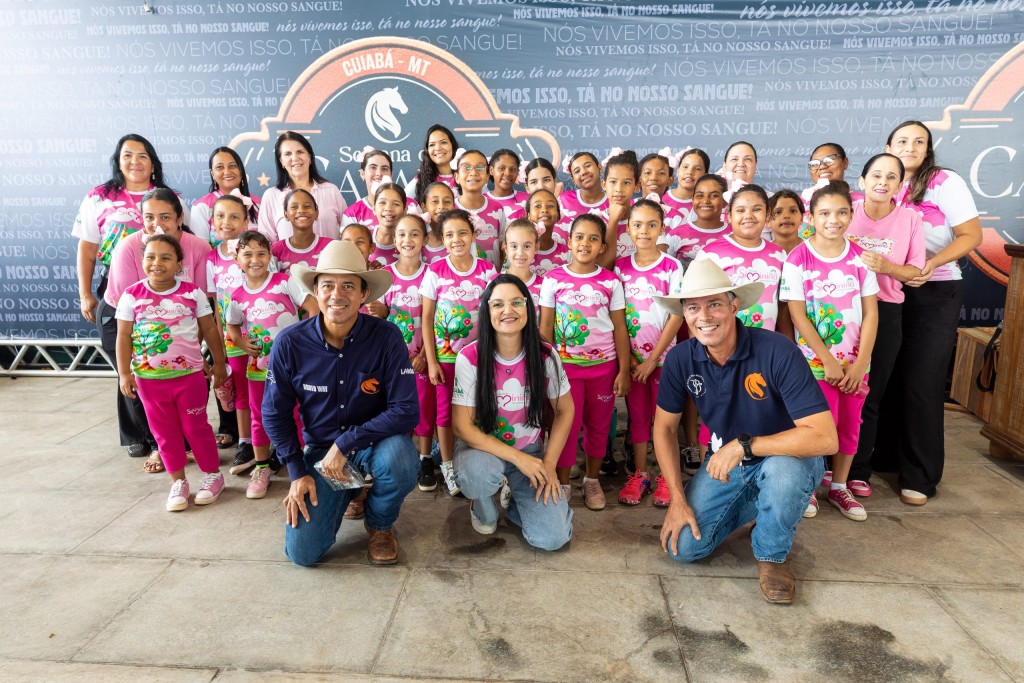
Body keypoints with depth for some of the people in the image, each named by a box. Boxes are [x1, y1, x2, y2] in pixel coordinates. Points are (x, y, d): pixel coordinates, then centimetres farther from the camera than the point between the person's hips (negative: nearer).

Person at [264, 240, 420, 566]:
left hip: (376, 442, -1)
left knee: (398, 458, -37)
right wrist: (297, 472, -5)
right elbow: (275, 414, 0)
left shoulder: (387, 337, -19)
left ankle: (380, 524, 0)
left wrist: (346, 442, -24)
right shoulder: (289, 344, -13)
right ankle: (345, 491, 23)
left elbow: (406, 411, -22)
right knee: (302, 551, -11)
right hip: (320, 449, 2)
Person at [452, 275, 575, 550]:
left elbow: (564, 410, 3)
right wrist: (518, 458, -21)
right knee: (480, 474, -39)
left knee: (552, 538, -15)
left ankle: (513, 496, 19)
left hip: (531, 453, 2)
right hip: (482, 448, -2)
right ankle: (483, 507, 1)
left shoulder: (545, 356, -10)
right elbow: (462, 426, -16)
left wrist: (548, 464, -6)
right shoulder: (470, 357, -17)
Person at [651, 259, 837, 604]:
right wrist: (677, 498, -9)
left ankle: (772, 555, -6)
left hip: (786, 457, -3)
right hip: (723, 460, 4)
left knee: (782, 471, -39)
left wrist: (743, 445, -33)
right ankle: (751, 504, 21)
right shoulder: (680, 359, -15)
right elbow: (665, 427, -3)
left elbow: (825, 437, -33)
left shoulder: (777, 351, -28)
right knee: (683, 547, -8)